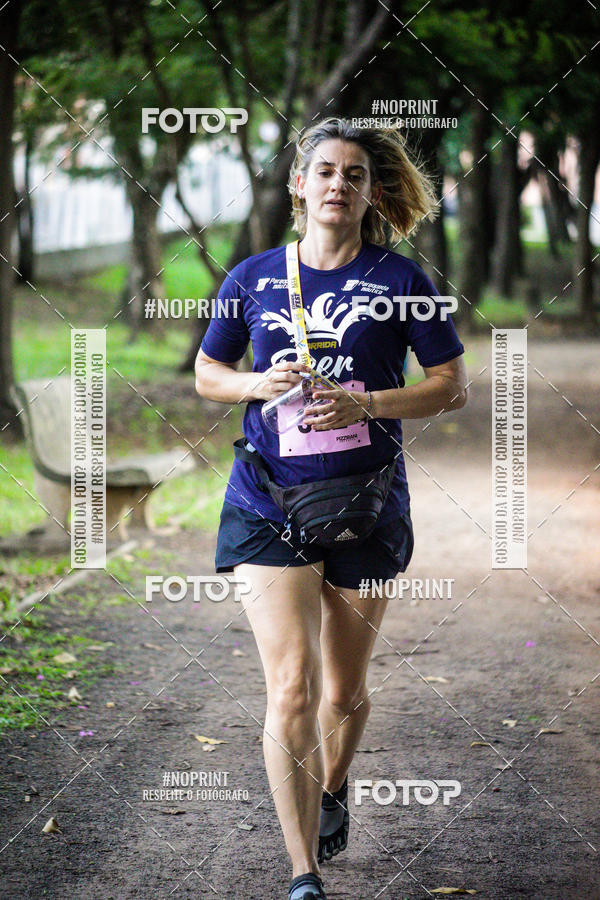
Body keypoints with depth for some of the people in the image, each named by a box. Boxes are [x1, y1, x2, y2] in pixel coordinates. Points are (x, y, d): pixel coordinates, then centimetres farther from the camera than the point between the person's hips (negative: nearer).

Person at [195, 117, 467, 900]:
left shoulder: (399, 280, -1)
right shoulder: (252, 279, 4)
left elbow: (453, 386, 1)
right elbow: (208, 373, 15)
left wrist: (366, 405, -14)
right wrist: (261, 383, -7)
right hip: (268, 507, 0)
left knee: (344, 690, 13)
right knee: (291, 690, -11)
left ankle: (333, 788, 47)